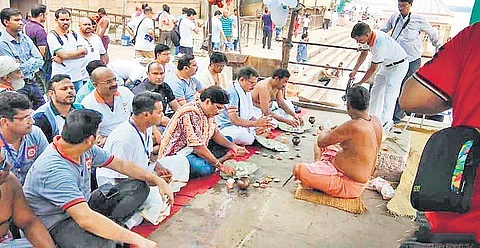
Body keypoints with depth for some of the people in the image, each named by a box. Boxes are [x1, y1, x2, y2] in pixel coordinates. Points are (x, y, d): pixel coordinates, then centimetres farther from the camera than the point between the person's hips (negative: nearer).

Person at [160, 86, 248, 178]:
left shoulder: (208, 112, 3)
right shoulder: (191, 114, -27)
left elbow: (215, 133, 11)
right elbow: (198, 147, -31)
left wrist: (233, 146, -6)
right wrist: (221, 167, -28)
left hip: (195, 150, 10)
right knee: (204, 169, -38)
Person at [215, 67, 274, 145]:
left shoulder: (247, 92, 11)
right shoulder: (232, 93, -19)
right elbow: (234, 120, -25)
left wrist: (260, 122, -5)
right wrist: (256, 123, -23)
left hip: (242, 125, 9)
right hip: (227, 127, -9)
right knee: (248, 138, -35)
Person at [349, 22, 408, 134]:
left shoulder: (379, 44, -37)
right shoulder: (367, 36, -12)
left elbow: (373, 69, -28)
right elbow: (364, 53, 8)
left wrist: (360, 83, -19)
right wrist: (355, 70, 1)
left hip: (398, 66, -9)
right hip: (386, 64, 9)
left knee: (389, 96, -10)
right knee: (376, 91, 13)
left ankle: (384, 124, -3)